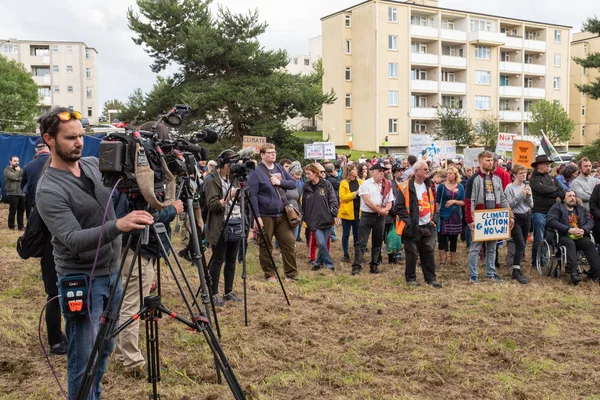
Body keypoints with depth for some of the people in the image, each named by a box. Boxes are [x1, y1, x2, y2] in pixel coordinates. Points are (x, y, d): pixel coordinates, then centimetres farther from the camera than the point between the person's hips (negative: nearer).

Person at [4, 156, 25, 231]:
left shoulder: (19, 169, 20)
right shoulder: (7, 170, 1)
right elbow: (13, 177, -16)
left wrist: (17, 178, -4)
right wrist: (17, 171, -2)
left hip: (22, 193, 5)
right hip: (12, 193, -5)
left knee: (21, 210, 7)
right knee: (13, 210, -3)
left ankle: (21, 226, 14)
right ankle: (11, 226, 9)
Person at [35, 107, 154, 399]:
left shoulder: (96, 164, 3)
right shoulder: (49, 190, -18)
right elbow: (73, 240, -28)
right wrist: (118, 225, -44)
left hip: (111, 273, 7)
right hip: (82, 280, -7)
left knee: (104, 350, 19)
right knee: (83, 361, -1)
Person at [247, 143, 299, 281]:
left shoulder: (279, 168, 12)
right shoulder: (256, 172, -8)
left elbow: (293, 183, 11)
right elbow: (252, 195, -13)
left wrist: (280, 182, -8)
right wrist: (257, 215, -18)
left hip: (282, 215, 6)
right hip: (265, 216, -5)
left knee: (289, 242, 5)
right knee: (265, 246, 5)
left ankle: (291, 274, 15)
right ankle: (269, 274, 18)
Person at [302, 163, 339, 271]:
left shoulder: (326, 184, -1)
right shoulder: (306, 187, 7)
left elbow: (333, 200, -1)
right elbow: (304, 204, 14)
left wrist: (334, 214, -7)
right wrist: (305, 218, 13)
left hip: (326, 219, -1)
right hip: (314, 220, 1)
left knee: (324, 243, 6)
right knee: (321, 243, -10)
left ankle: (319, 262, 25)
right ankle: (329, 264, 3)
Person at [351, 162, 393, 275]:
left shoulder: (387, 186, 8)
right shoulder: (366, 184, -4)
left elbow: (389, 203, 8)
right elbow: (367, 201, -13)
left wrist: (385, 209, -14)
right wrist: (379, 210, -12)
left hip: (381, 217, 4)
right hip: (367, 215, -4)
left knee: (377, 242, 10)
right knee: (361, 241, -7)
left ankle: (374, 265, 19)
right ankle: (356, 265, -6)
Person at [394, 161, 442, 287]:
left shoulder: (428, 186, 12)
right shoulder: (406, 187, -11)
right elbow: (398, 207, -12)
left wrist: (432, 218, 12)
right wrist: (408, 221, -15)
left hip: (428, 226, 6)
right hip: (413, 228, -6)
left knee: (429, 253, 6)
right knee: (412, 254, 1)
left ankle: (431, 278, 14)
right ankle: (410, 278, 14)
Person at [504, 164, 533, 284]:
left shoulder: (527, 187, 9)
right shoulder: (510, 187, -8)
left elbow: (531, 205, 9)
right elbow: (509, 204, -15)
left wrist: (528, 196, -9)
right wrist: (520, 195, -18)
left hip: (527, 217, 6)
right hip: (516, 218, -6)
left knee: (522, 245, 10)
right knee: (520, 245, -13)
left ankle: (517, 268, 21)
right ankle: (516, 272, -9)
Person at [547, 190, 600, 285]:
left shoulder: (581, 209, 23)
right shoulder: (557, 207, 6)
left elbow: (590, 221, 12)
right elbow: (551, 221, -11)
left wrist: (583, 230, -12)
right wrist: (569, 230, -18)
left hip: (580, 236, 4)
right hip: (563, 236, -4)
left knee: (589, 243, -25)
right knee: (570, 243, -35)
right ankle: (574, 272, -45)